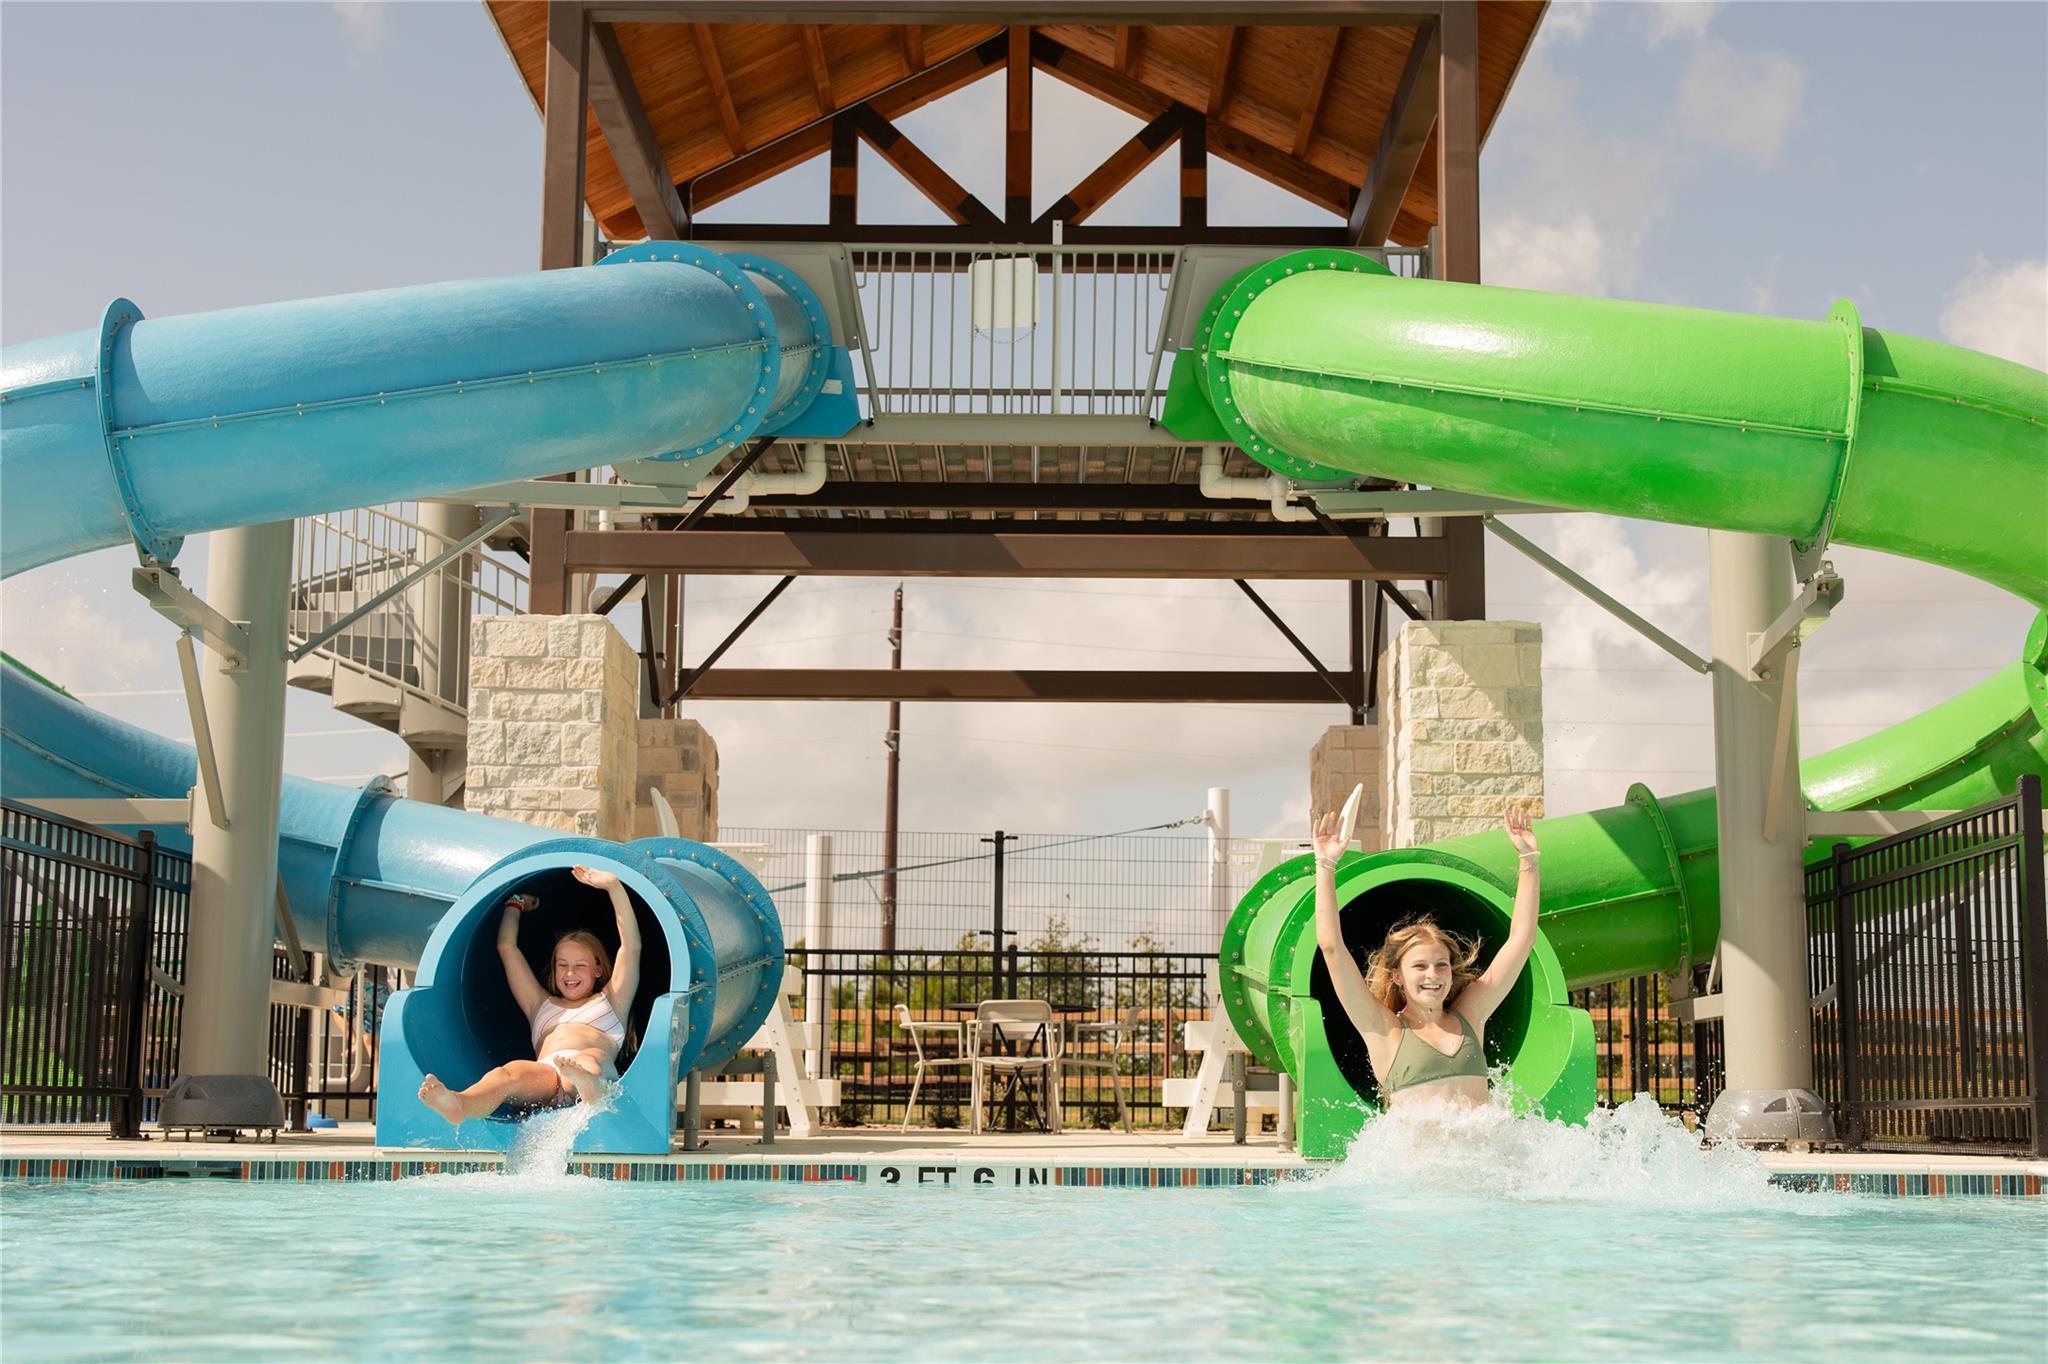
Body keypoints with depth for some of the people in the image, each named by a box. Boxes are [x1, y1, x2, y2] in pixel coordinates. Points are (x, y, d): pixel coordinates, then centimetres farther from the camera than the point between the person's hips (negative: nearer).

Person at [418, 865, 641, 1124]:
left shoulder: (609, 1001, 36)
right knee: (511, 1071, -36)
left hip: (599, 1074, -2)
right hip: (545, 1078, 2)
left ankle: (589, 1088, -80)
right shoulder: (542, 1005, 43)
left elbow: (631, 947, 26)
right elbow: (506, 947, 46)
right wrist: (516, 903, 55)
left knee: (591, 1059, -41)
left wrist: (613, 887, 22)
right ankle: (458, 1105, -70)